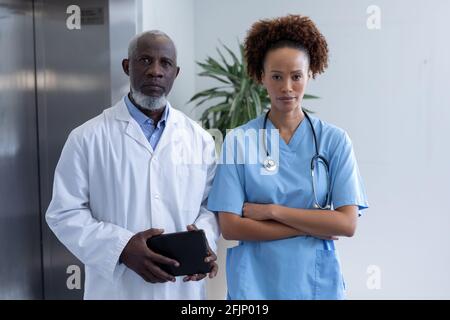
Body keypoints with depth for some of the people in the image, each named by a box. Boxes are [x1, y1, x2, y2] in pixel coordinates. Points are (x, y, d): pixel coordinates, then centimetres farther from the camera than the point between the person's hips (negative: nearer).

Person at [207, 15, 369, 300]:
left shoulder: (335, 140, -4)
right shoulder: (239, 140, -6)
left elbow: (347, 223, -11)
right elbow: (230, 226, -11)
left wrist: (272, 210, -15)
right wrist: (312, 227, -12)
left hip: (317, 281, 1)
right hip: (254, 284, 0)